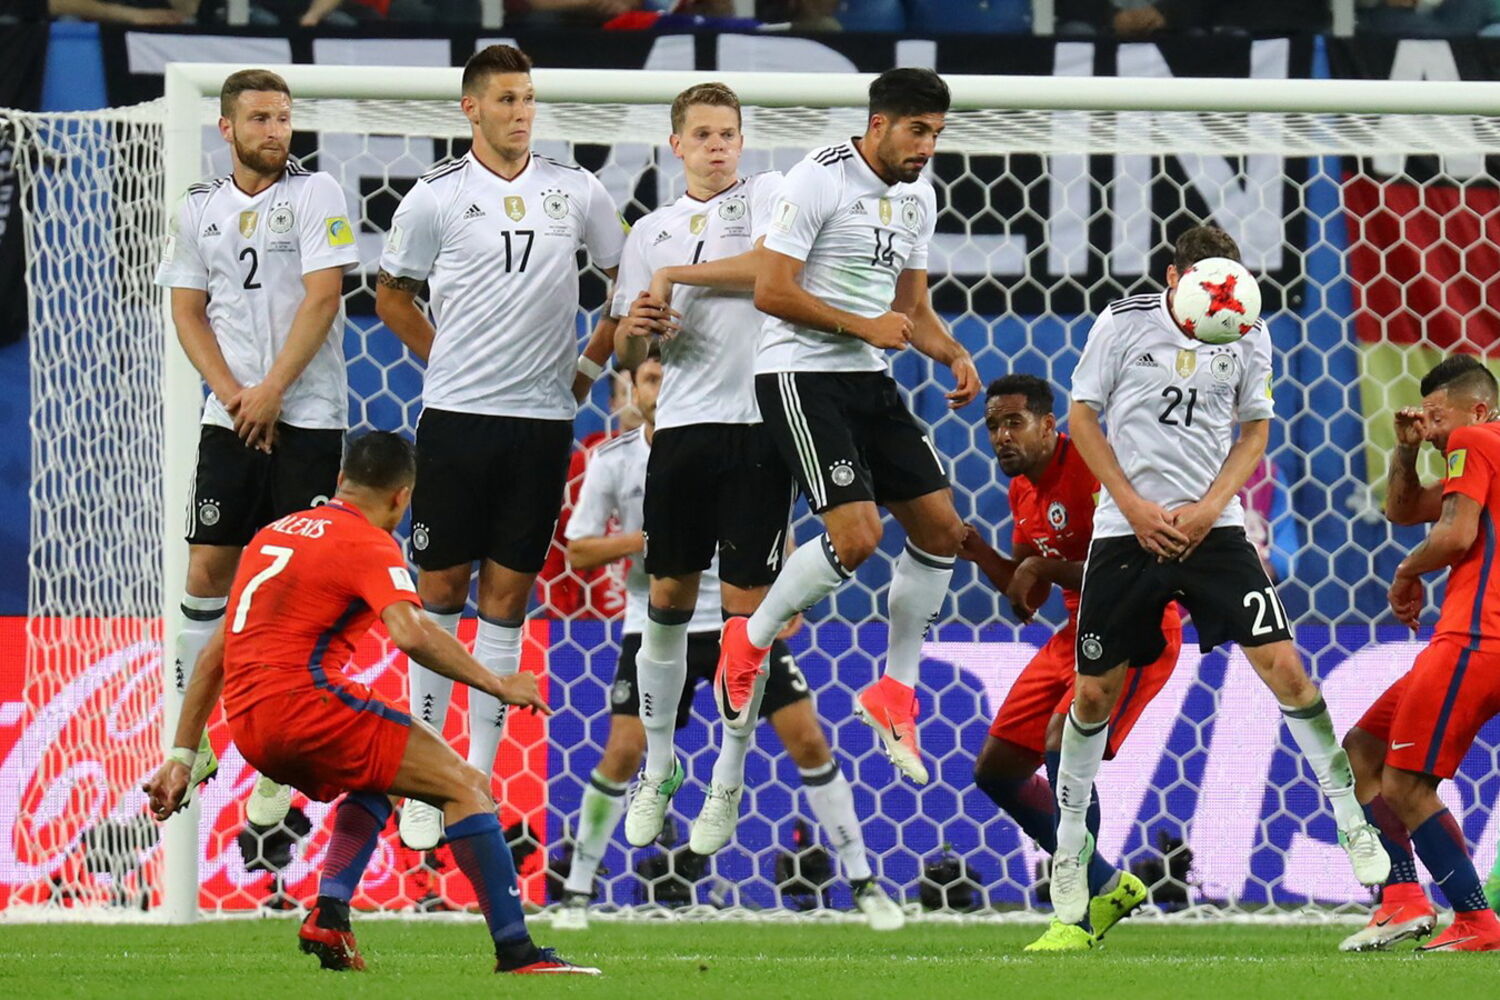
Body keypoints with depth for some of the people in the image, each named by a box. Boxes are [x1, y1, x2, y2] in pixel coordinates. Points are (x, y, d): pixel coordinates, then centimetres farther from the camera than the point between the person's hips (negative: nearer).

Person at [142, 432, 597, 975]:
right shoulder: (368, 543, -1)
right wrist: (496, 684, -9)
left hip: (248, 726, 8)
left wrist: (182, 757, 27)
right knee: (467, 788, -3)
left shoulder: (273, 534, 24)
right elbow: (411, 634, -19)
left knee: (373, 783, 33)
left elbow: (215, 654, 25)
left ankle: (328, 915, 12)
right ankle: (515, 951, -14)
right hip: (306, 701, -8)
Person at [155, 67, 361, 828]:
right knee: (207, 571, 0)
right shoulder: (199, 209, 9)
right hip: (230, 417, 3)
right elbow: (188, 312, 8)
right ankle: (191, 742, 8)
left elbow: (323, 297, -10)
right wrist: (231, 393, -7)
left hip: (307, 416, -3)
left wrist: (271, 391, -14)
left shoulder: (315, 194, -3)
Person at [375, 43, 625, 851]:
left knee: (506, 597, 3)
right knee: (441, 589, 1)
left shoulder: (576, 192, 3)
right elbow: (392, 292, 12)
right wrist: (444, 359, 5)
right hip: (457, 416, -1)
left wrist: (593, 362, 10)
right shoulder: (436, 198, -1)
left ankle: (480, 778, 7)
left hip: (542, 419, 1)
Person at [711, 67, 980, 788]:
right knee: (856, 535, -19)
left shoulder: (918, 198, 12)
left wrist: (954, 355, 2)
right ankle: (749, 640, 5)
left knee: (940, 528, 4)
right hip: (800, 373, -8)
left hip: (869, 380, 8)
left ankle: (895, 690, 17)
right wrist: (863, 325, -17)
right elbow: (769, 291, -16)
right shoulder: (818, 181, -14)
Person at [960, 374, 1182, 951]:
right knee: (996, 770, 8)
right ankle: (1108, 885, 21)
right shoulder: (1024, 491, 9)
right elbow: (1025, 598, 16)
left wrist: (1045, 567, -21)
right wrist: (977, 552, 0)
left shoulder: (1092, 467, -18)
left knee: (1063, 743, -27)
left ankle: (1081, 915, -16)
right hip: (1078, 633, 10)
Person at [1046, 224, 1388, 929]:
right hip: (1125, 529, -1)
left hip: (1212, 527, 1)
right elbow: (1082, 416, 1)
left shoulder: (1248, 337, 1)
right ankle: (1071, 841, 23)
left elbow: (1254, 429, 10)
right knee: (1095, 691, 4)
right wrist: (1134, 506, -7)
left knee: (1283, 665, -12)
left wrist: (1208, 508, -6)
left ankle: (1349, 818, -1)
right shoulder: (1123, 324, -5)